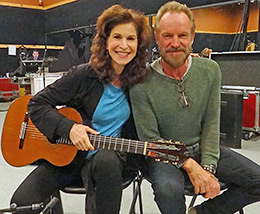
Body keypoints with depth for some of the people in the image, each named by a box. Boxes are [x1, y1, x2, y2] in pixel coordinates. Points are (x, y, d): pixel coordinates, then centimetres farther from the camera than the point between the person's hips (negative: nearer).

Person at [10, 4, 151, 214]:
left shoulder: (139, 81, -2)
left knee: (105, 160, -35)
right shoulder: (83, 75, -11)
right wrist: (69, 128, -21)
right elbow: (37, 104, -9)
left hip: (109, 157, 1)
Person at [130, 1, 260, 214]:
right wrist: (190, 166, -22)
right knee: (168, 188, -36)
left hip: (203, 148, 5)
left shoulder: (210, 70, -5)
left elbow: (211, 124, -2)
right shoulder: (142, 82, -17)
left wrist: (208, 168, -13)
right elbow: (150, 139, -14)